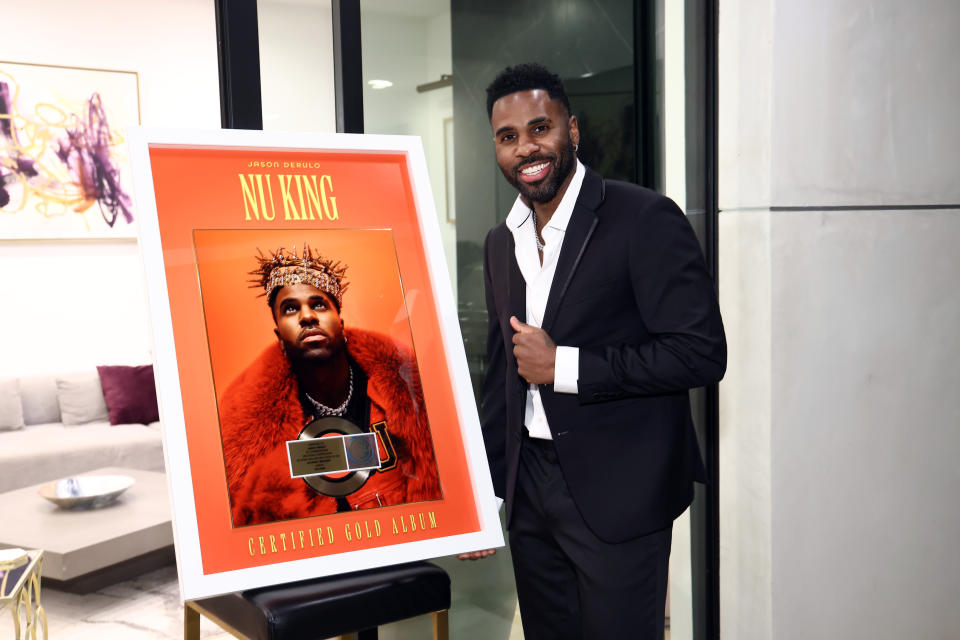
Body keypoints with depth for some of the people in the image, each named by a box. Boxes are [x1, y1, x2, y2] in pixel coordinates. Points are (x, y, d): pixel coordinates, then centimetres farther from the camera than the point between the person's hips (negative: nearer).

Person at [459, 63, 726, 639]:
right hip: (529, 490, 6)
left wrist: (563, 365, -18)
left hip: (618, 494, -6)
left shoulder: (646, 219, -12)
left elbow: (702, 352, -18)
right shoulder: (501, 244, 10)